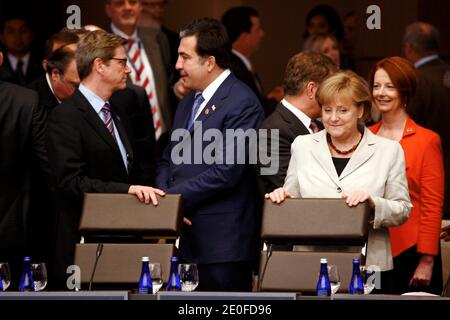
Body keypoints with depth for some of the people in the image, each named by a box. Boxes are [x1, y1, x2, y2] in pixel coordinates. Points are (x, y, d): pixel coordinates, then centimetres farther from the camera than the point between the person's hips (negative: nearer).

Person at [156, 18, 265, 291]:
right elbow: (168, 160, 21)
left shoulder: (242, 103, -9)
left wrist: (173, 197, -13)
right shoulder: (188, 103, 20)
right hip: (186, 239, 8)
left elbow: (226, 171, -17)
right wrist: (163, 196, -1)